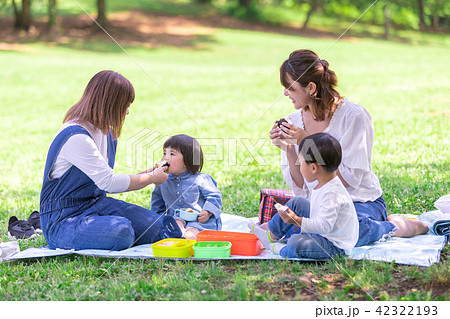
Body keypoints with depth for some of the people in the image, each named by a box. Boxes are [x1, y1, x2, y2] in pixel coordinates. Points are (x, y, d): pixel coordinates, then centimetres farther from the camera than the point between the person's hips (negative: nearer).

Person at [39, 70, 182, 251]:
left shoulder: (107, 133, 11)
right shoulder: (75, 137, -21)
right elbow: (108, 182, -22)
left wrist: (142, 179, 9)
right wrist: (151, 178, -10)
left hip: (96, 205, 8)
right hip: (63, 219, -8)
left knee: (158, 227, -14)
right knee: (121, 231, -35)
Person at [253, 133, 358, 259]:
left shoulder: (332, 194, -31)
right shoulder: (323, 185, 2)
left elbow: (324, 225, -35)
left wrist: (298, 221, -36)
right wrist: (301, 222, 12)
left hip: (335, 245, -11)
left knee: (296, 244, -33)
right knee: (297, 202, 14)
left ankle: (277, 249, 0)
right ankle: (272, 235, 22)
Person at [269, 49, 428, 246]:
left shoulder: (354, 116, -13)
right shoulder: (293, 121, 2)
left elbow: (349, 179, -19)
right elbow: (301, 187, 3)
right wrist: (289, 150, -15)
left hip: (361, 202, -6)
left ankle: (394, 226, -4)